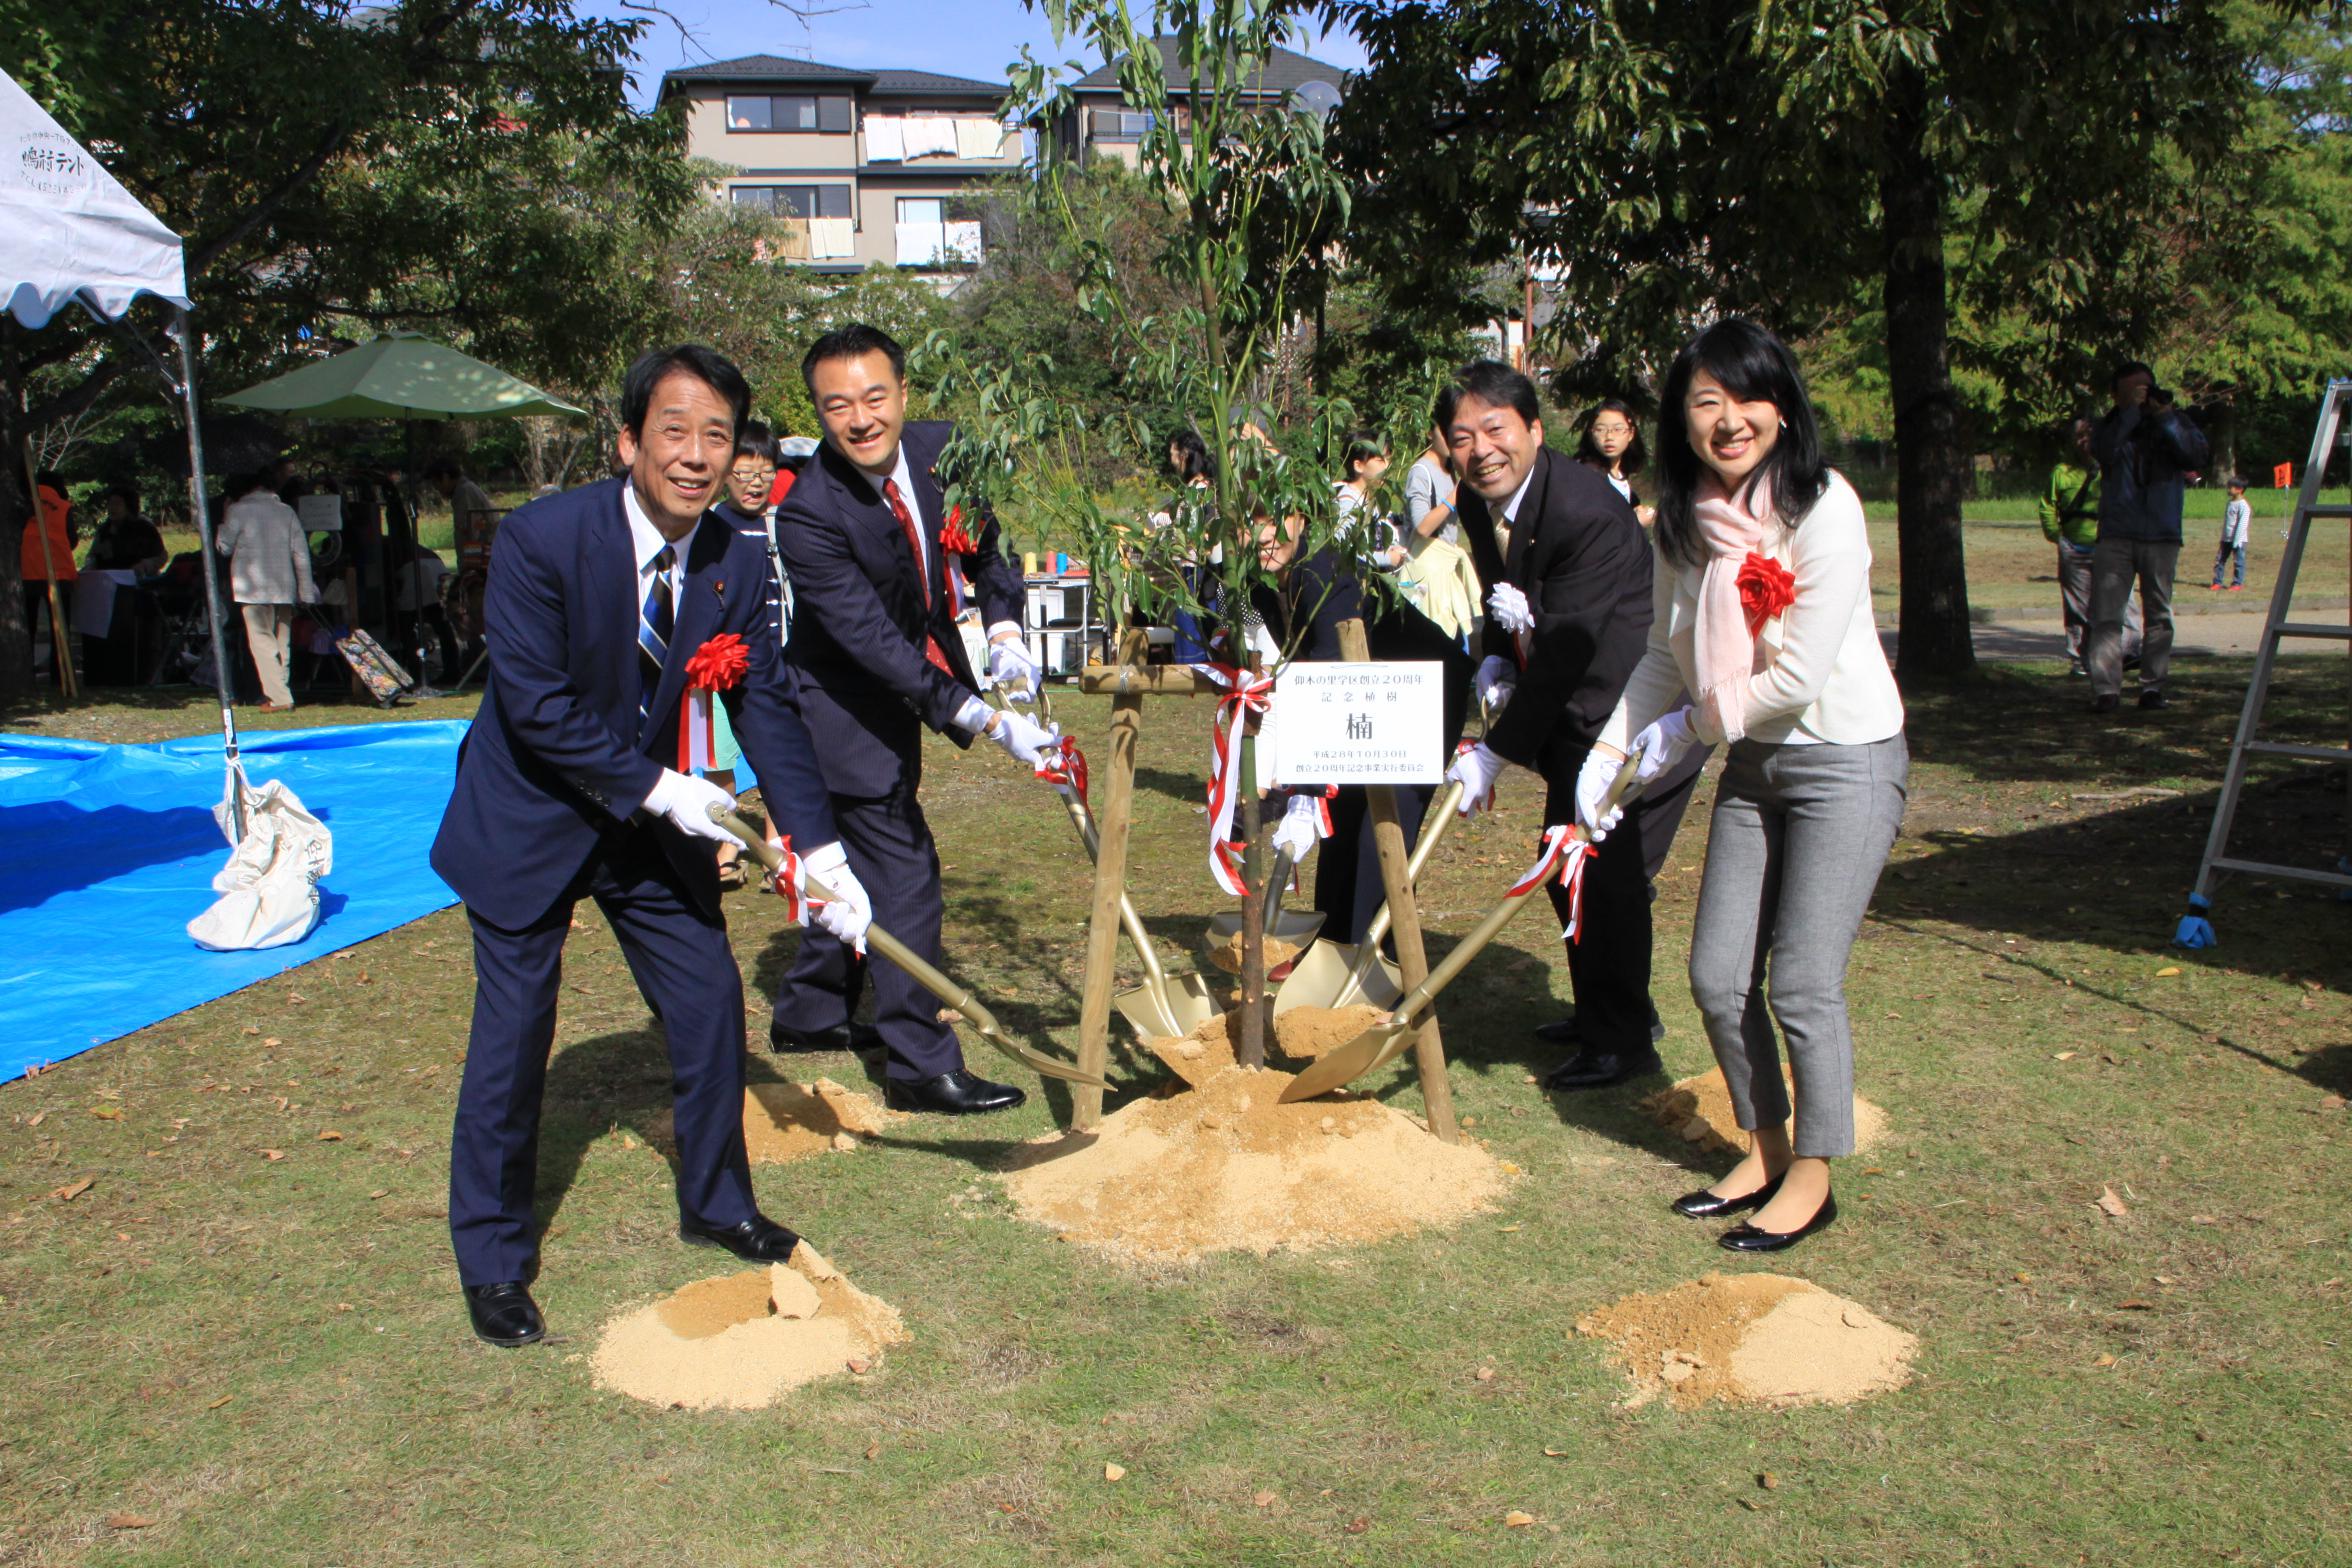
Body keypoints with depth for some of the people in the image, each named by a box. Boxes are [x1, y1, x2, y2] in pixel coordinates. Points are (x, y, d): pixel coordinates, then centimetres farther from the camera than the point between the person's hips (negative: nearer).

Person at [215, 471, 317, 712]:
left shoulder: (238, 510, -3)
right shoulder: (286, 511, 8)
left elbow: (223, 547, 4)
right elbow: (301, 554, 6)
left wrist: (224, 522, 18)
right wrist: (306, 592, 9)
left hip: (253, 588, -4)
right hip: (284, 588, 4)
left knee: (261, 640, -5)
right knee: (282, 642, 10)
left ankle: (278, 697, -15)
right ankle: (280, 691, 13)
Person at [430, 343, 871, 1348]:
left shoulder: (734, 563, -10)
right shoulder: (542, 539, -24)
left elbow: (765, 706, -6)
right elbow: (535, 707, -23)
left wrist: (822, 852, -11)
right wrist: (655, 787, -23)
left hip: (654, 821, 5)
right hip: (531, 822, -5)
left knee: (710, 1008, 8)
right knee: (513, 1037, 2)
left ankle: (716, 1205, 31)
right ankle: (492, 1261, 21)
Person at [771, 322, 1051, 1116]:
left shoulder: (942, 450, -10)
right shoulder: (809, 513, -28)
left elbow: (986, 545, 5)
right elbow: (872, 642, -33)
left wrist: (1003, 629, -14)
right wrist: (982, 719, -39)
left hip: (901, 694, 8)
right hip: (843, 703, -8)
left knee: (864, 859, 19)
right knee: (905, 876, -8)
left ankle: (806, 1016, 38)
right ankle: (921, 1066, 3)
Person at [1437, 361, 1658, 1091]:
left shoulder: (1587, 512, -28)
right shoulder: (1477, 502, -2)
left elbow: (1564, 652, -29)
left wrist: (1493, 754, -27)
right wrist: (1496, 661, -5)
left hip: (1618, 698, -9)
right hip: (1566, 704, 9)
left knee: (1596, 865, -9)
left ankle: (1621, 1040, 6)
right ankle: (1602, 1011, 35)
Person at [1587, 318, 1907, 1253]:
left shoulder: (1823, 509, -19)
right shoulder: (1685, 521, 1)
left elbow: (1798, 677, -22)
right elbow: (1667, 658, 9)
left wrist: (1688, 728, -10)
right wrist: (1610, 751, -2)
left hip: (1845, 763, -7)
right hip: (1750, 764, 7)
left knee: (1802, 982, -4)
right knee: (1718, 977, 8)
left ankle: (1812, 1178, 17)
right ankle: (1764, 1151, 29)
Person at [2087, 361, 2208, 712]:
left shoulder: (2175, 421, 11)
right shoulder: (2112, 425, 10)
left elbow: (2197, 455, -7)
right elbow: (2103, 452, -13)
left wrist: (2165, 416, -12)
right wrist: (2131, 411, -15)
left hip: (2162, 536, 1)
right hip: (2115, 535, -1)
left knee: (2158, 615, 3)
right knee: (2106, 614, -9)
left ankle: (2153, 686, 8)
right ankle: (2105, 689, -10)